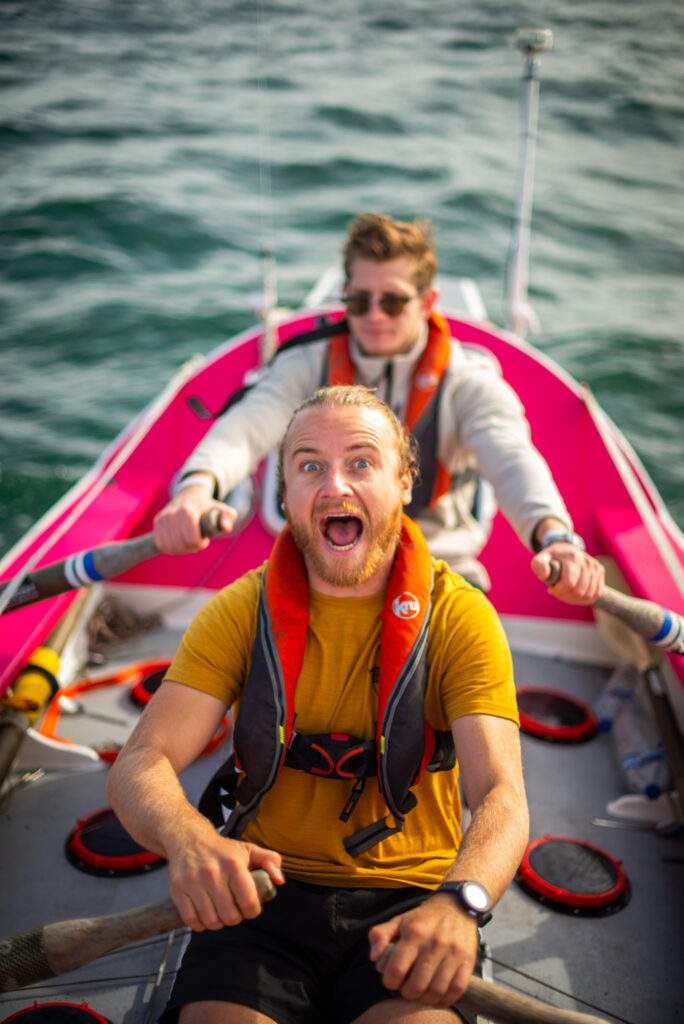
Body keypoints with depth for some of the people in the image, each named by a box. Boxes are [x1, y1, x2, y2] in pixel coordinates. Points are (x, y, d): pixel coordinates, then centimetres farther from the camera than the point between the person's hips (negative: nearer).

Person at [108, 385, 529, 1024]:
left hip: (408, 902, -1)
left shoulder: (459, 617, -3)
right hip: (262, 897, 2)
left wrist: (458, 901, -35)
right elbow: (140, 765, -7)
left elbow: (501, 794, -13)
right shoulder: (241, 612, 1)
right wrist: (186, 838, -31)